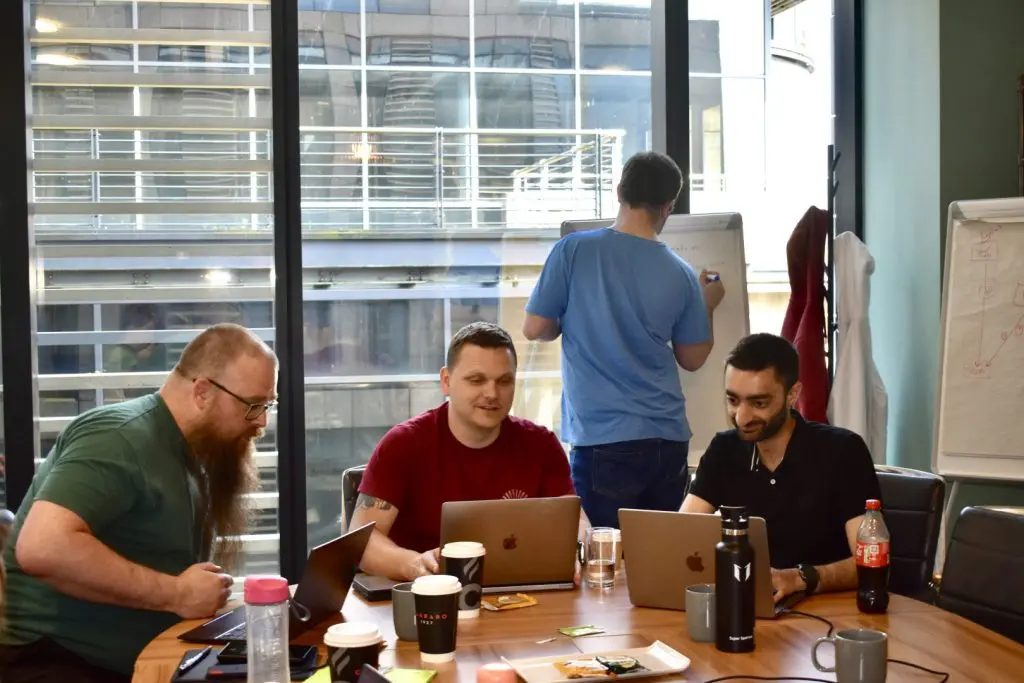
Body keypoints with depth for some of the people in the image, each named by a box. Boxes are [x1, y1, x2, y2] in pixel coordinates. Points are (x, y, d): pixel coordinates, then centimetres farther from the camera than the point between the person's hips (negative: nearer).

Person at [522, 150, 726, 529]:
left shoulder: (574, 250, -6)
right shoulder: (681, 274, 2)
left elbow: (534, 328, -2)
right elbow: (692, 358, 13)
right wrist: (707, 304, 29)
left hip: (605, 440, -3)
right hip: (668, 440, 3)